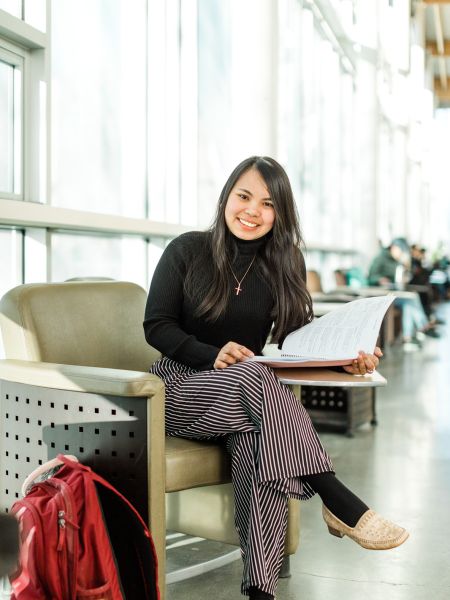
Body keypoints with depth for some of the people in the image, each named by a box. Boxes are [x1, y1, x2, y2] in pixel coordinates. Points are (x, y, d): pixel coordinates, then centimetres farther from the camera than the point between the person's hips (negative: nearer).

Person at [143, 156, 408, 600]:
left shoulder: (284, 267, 6)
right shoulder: (187, 251, -1)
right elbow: (156, 326, -5)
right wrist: (213, 355, -23)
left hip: (247, 395, 2)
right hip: (183, 388, -2)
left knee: (257, 439, -36)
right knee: (251, 372, -36)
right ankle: (339, 502, -34)